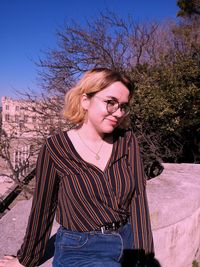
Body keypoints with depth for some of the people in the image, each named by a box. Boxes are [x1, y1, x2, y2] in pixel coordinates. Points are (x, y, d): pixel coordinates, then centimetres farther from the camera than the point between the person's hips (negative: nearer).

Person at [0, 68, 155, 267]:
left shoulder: (127, 140, -5)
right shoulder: (56, 148, -12)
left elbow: (137, 196, -8)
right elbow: (42, 207, -2)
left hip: (127, 243, 4)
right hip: (80, 251, -3)